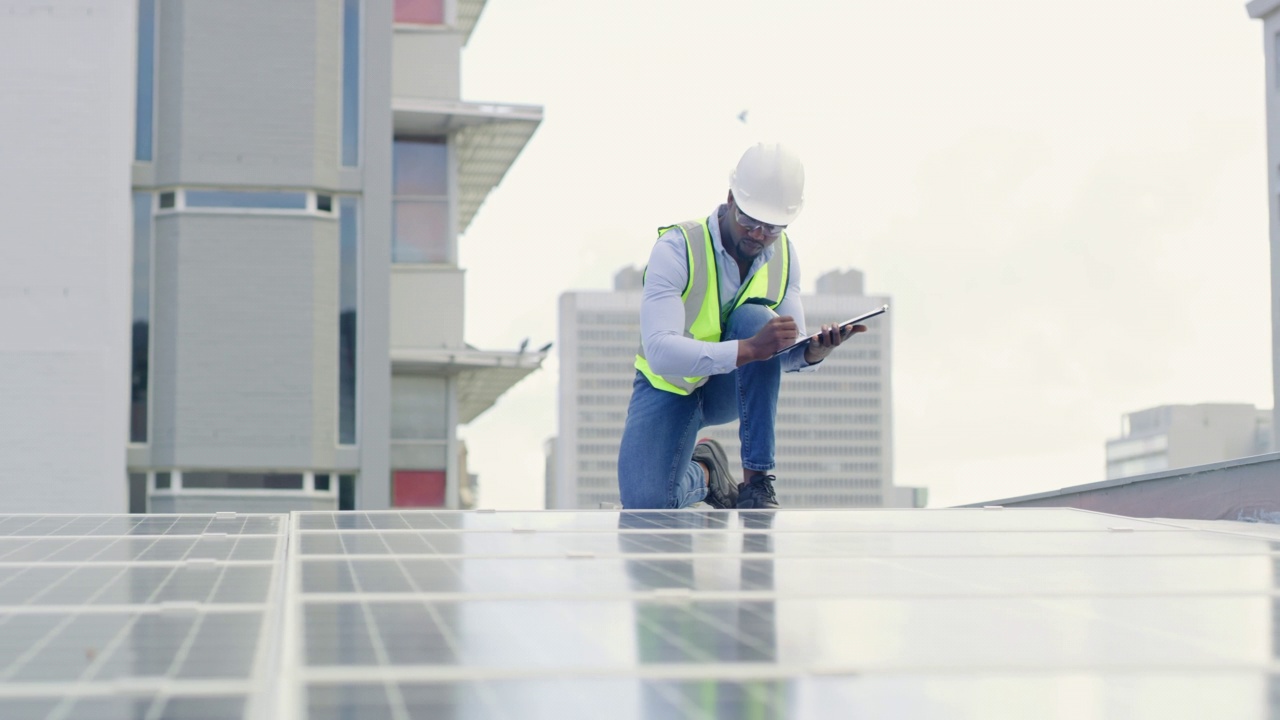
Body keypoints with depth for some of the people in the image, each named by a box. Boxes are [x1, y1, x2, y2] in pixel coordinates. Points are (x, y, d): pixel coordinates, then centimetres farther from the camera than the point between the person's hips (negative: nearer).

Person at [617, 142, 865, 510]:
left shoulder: (783, 254, -8)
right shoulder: (677, 247, -25)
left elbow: (786, 353, -7)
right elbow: (659, 351, -37)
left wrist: (813, 351, -32)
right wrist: (748, 349, -48)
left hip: (731, 389, 3)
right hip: (670, 387, -3)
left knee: (754, 317, -30)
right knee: (646, 505, -27)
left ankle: (756, 480, -25)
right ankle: (702, 471, 10)